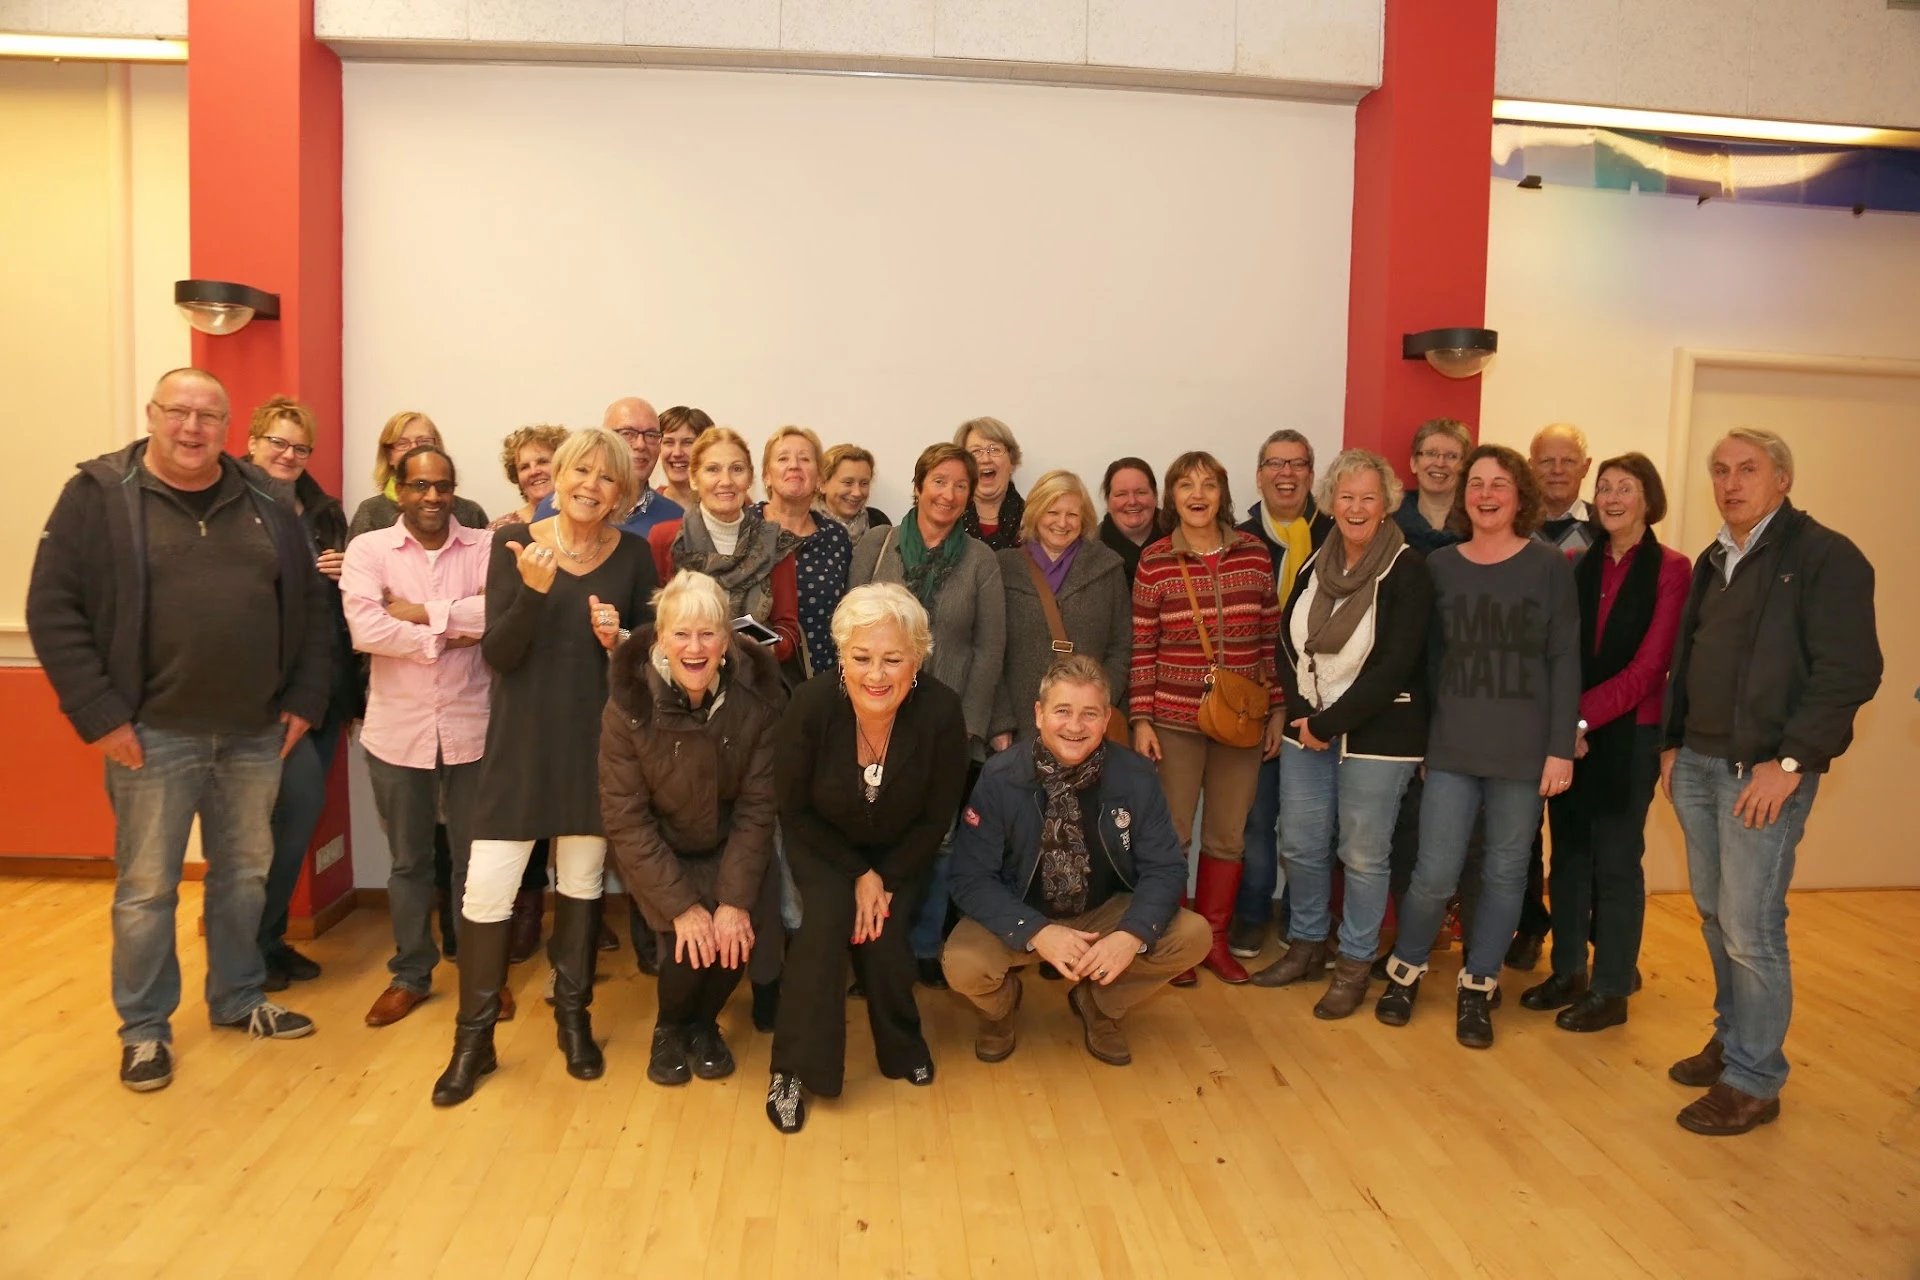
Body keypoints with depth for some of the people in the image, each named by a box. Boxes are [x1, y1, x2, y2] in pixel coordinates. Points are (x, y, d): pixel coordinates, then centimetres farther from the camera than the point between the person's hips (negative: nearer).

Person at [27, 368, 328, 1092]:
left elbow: (312, 607, 10)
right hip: (153, 734, -3)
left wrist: (305, 700, 4)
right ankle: (145, 1028, 23)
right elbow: (53, 609, -7)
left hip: (255, 733, 4)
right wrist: (99, 714, -12)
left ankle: (238, 1000, 33)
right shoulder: (100, 495, -4)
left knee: (245, 874, 15)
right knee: (147, 887, 7)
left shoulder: (265, 507, 6)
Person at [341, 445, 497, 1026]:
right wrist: (447, 636, -12)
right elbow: (365, 630, -15)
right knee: (408, 860, 15)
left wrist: (421, 612, -16)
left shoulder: (484, 547, 0)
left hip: (472, 727, 0)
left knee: (476, 858, 11)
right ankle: (410, 974, 31)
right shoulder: (368, 549, -1)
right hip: (397, 730, 0)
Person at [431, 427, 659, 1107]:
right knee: (486, 888, -3)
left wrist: (621, 637, -14)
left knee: (581, 882, 12)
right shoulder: (514, 543, -4)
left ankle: (573, 1018, 32)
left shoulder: (632, 555, 0)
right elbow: (497, 653, -10)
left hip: (597, 738, 1)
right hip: (522, 738, -1)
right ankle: (473, 1040, 16)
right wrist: (534, 589, -25)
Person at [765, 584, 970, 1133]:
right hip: (823, 845, 0)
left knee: (883, 938, -18)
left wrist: (885, 881, -16)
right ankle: (794, 1070, -8)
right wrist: (857, 875, -15)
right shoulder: (810, 706, -28)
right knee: (828, 915, -25)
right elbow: (794, 810, -13)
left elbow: (936, 818, -12)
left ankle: (903, 1050, 15)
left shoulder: (941, 711, -28)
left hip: (901, 851, 1)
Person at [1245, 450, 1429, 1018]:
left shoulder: (1406, 573, -10)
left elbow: (1394, 666, -16)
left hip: (1376, 735, -5)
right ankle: (1308, 944, 31)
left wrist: (1330, 724, -15)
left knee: (1363, 855, 4)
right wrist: (1301, 714, -4)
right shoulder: (1314, 566, 9)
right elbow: (1287, 642, 11)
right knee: (1301, 846, 11)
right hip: (1307, 729, 5)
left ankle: (1354, 966, 20)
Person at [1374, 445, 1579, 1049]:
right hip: (1451, 748, 1)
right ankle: (1406, 970, 22)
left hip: (1525, 751, 0)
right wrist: (1418, 737, 6)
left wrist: (1560, 748, -6)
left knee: (1505, 873, 8)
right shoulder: (1439, 566, 4)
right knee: (1435, 874, -2)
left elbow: (1565, 662, -1)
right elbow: (1427, 657, 8)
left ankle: (1477, 988, 24)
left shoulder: (1550, 567, 0)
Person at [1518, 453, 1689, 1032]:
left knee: (1615, 859, 2)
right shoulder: (1577, 565, 8)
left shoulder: (1671, 570, -5)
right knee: (1568, 853, 10)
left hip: (1627, 734, -4)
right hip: (1568, 733, 4)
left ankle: (1611, 990, 14)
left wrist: (1584, 717, -17)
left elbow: (1649, 666, -11)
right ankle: (1567, 972, 22)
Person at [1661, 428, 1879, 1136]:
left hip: (1764, 772, -7)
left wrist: (1789, 763, -18)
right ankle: (1731, 1042, 29)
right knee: (1716, 918, 14)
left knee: (1751, 930, -3)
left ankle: (1754, 1082, 10)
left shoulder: (1826, 556, -9)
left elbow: (1849, 672, -15)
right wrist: (1673, 744, 13)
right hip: (1697, 765, 7)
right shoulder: (1712, 562, 15)